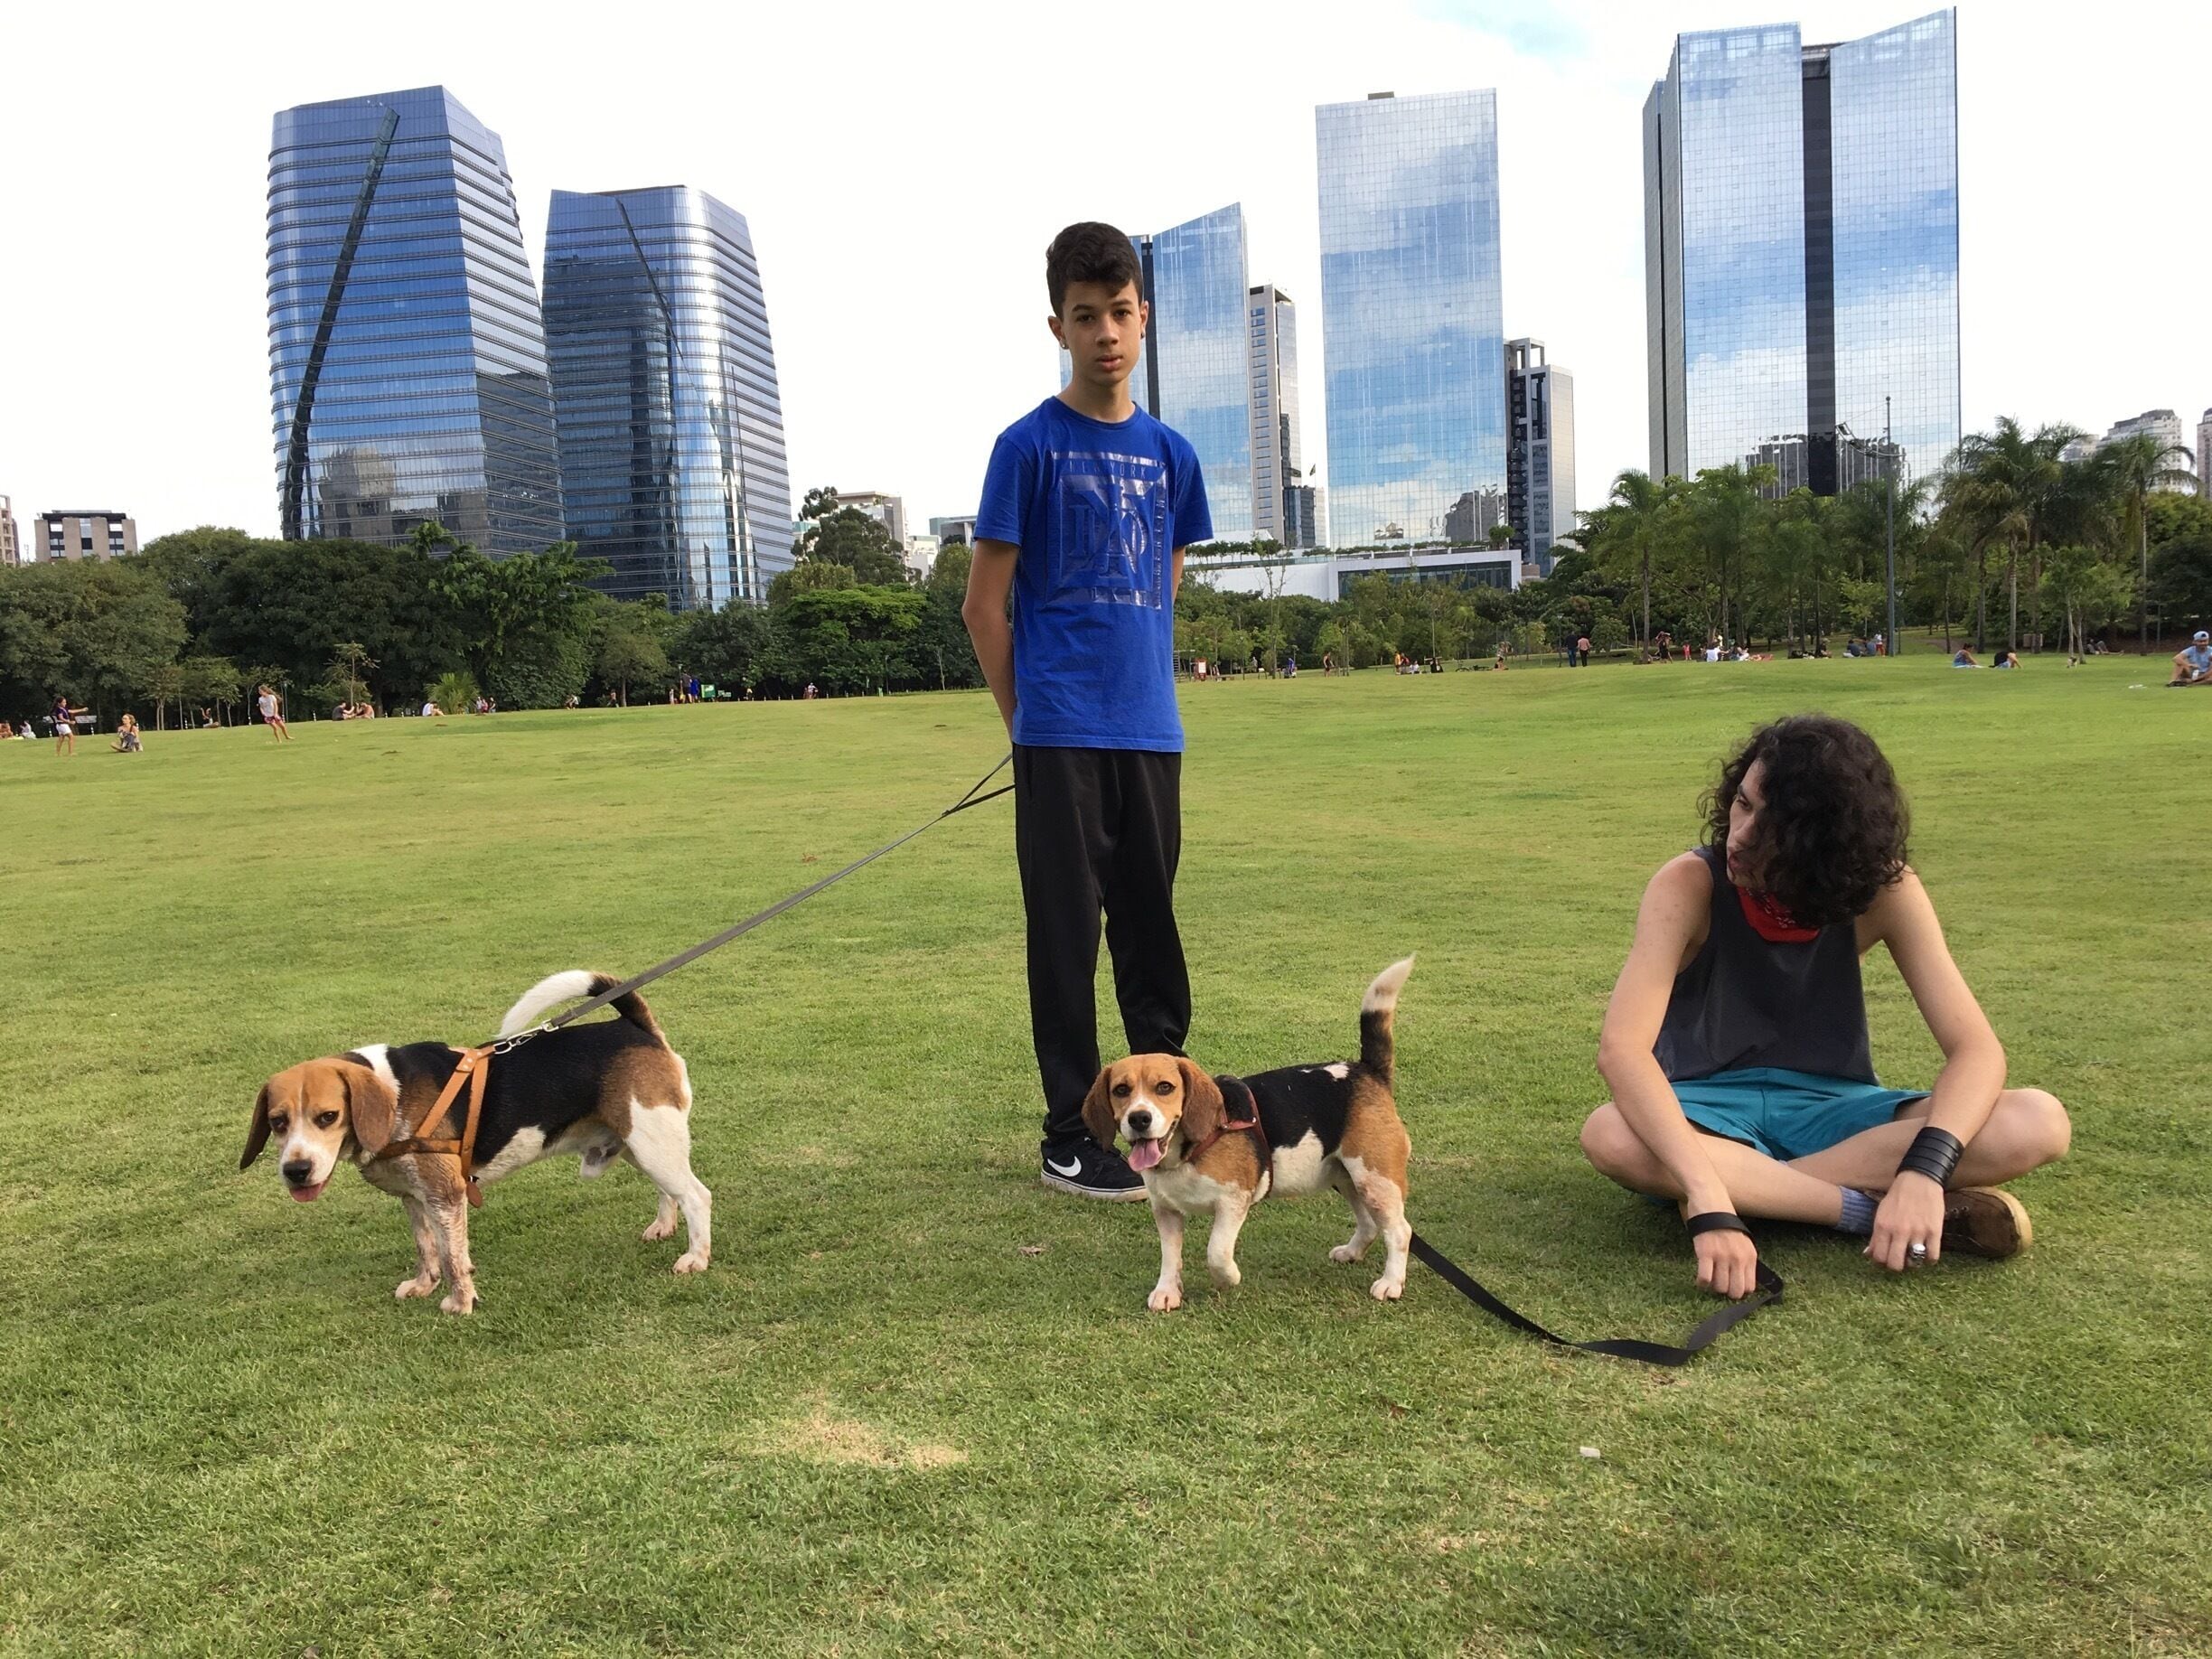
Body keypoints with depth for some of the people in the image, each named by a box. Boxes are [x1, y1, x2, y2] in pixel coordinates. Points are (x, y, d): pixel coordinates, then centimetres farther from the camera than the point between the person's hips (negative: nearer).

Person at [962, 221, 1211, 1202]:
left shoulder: (1169, 453, 11)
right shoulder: (1030, 445, -4)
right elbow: (984, 606, -2)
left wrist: (1139, 685, 12)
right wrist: (1030, 722, 2)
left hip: (1150, 732, 5)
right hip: (1061, 737, -4)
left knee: (1151, 927, 13)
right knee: (1066, 933, 1)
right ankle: (1069, 1138, 12)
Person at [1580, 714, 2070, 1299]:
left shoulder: (1882, 892, -14)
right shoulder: (1691, 886, -22)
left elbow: (1976, 1047, -17)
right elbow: (1622, 1048, -33)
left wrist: (1923, 1169, -37)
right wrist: (1709, 1202, -44)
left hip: (1829, 1107, 2)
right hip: (1711, 1107, -2)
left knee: (2037, 1125, -21)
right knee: (1611, 1138, -38)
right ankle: (1866, 1207, -23)